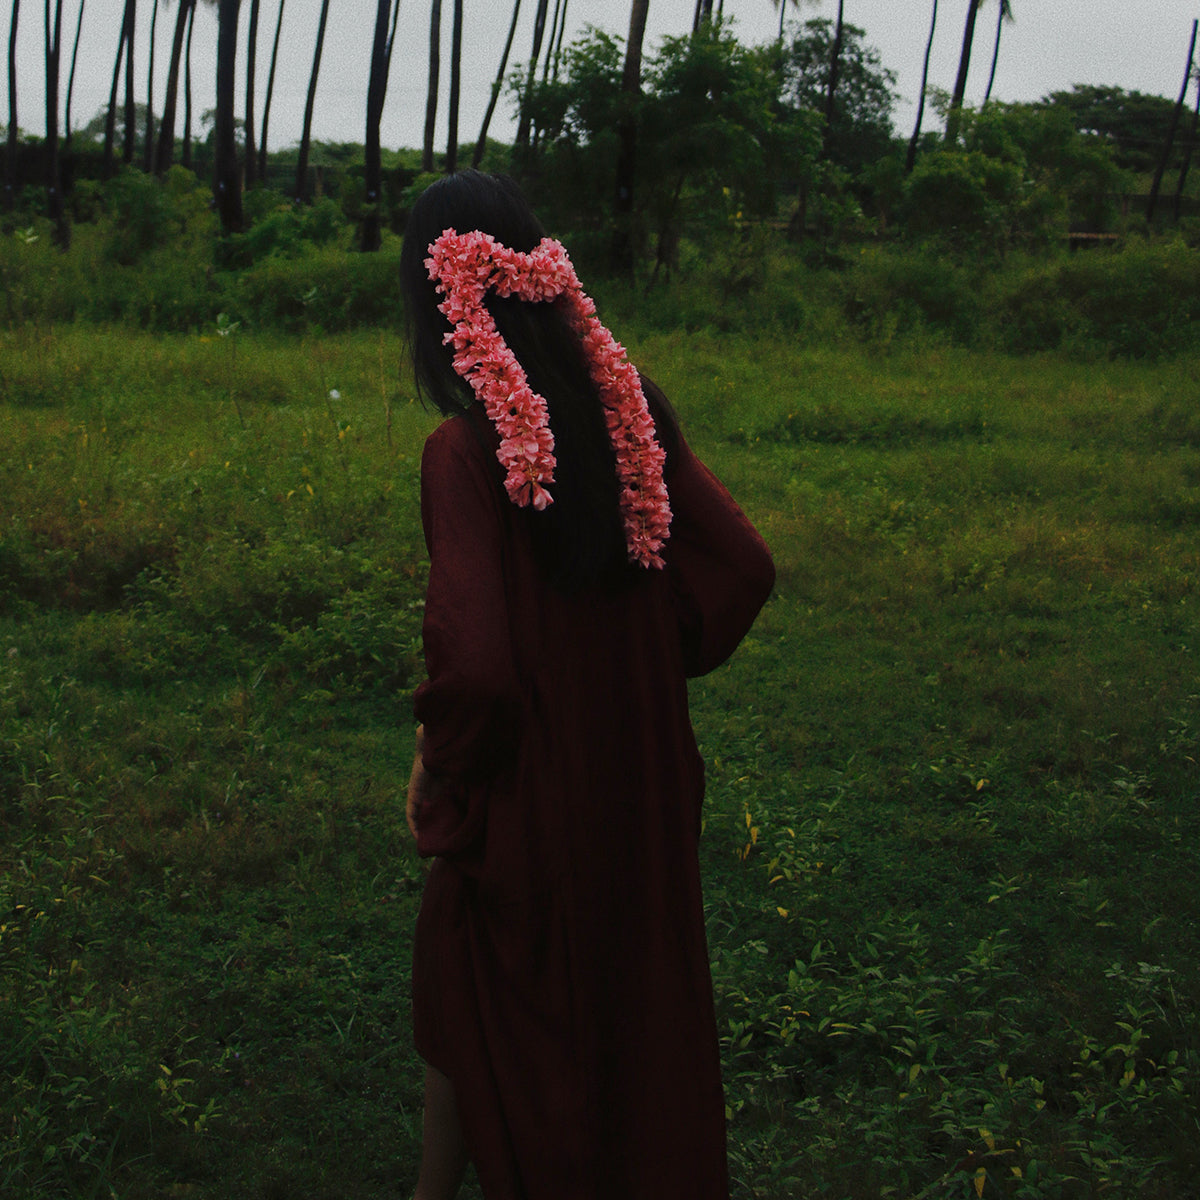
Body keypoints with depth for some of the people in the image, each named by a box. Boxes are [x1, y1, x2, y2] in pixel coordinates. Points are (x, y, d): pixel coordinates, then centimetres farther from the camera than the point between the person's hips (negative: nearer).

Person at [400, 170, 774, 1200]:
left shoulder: (467, 451, -25)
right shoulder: (627, 405, -7)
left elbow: (472, 661, -31)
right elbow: (742, 564, -3)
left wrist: (437, 764, -11)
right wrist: (651, 669, 8)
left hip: (525, 790, -5)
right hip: (643, 773, 6)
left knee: (473, 1004, 19)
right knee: (637, 993, 25)